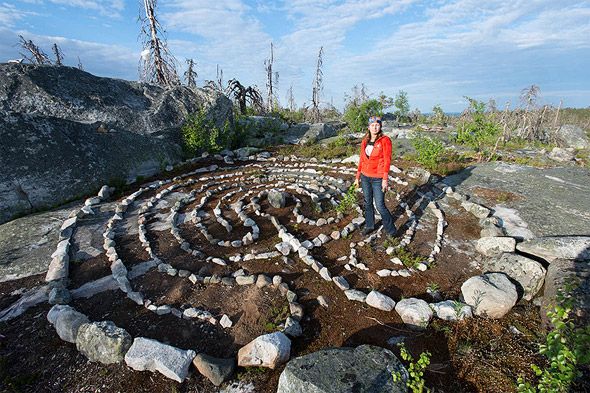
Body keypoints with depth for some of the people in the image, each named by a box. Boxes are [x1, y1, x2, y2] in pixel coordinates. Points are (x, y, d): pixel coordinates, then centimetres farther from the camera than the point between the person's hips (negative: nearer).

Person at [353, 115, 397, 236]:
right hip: (365, 177, 5)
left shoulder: (385, 140, -10)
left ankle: (391, 230, 19)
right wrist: (358, 177, 11)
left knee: (380, 206, -1)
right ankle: (369, 226, 34)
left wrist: (385, 179, -16)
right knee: (367, 203, 16)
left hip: (378, 178, -5)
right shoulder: (365, 141, 6)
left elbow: (387, 160, -12)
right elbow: (362, 159, 11)